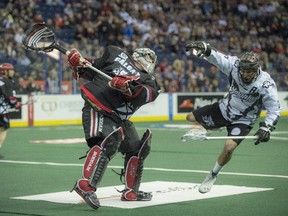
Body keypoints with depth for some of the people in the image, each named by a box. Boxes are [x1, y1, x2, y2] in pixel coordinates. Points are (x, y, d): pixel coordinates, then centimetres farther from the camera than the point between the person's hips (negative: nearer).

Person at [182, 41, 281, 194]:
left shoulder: (266, 85, -28)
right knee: (191, 118, 3)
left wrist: (265, 128, -33)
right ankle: (205, 128, 37)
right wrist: (203, 47, -45)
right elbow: (215, 57, -24)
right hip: (225, 108, 4)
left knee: (229, 147, -22)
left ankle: (212, 176, 3)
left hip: (243, 120, -4)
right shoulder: (234, 65, -21)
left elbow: (274, 110, -22)